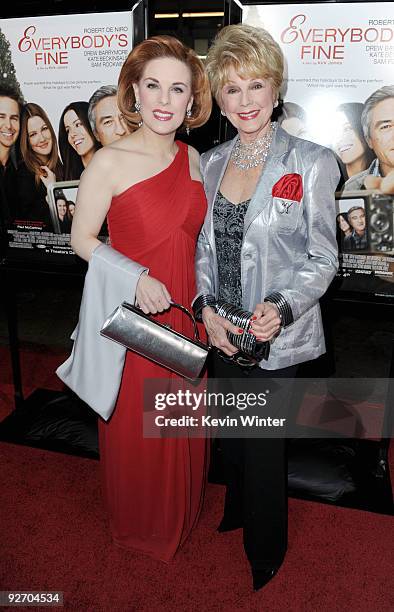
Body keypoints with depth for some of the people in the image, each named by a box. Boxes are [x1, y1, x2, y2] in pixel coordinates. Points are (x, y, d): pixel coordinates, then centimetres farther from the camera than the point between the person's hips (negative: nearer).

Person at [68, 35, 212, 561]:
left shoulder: (193, 159, 3)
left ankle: (181, 515, 48)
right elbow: (82, 239, -8)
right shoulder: (109, 162, -14)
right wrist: (137, 277, -22)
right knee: (137, 429, 13)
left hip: (183, 313, 5)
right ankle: (139, 525, 42)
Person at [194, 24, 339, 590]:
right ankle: (236, 509, 52)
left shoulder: (311, 163, -11)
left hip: (277, 336, -4)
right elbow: (203, 247, 7)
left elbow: (323, 258, -9)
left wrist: (282, 309, -25)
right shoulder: (210, 163, 4)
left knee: (264, 442, 9)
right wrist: (207, 309, -8)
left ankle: (266, 551, 37)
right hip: (221, 331, 5)